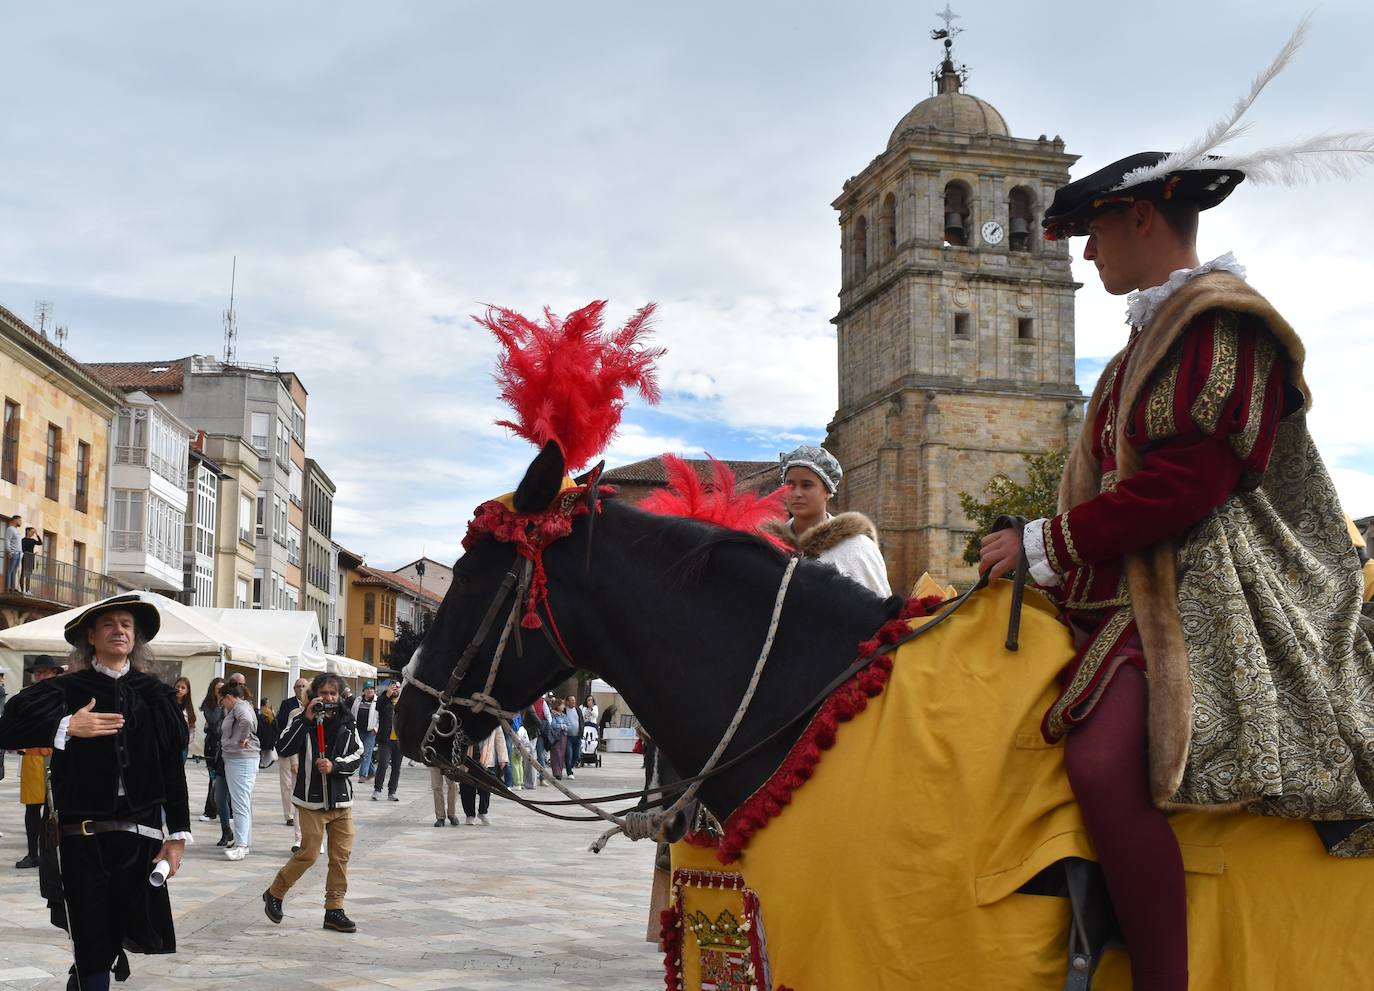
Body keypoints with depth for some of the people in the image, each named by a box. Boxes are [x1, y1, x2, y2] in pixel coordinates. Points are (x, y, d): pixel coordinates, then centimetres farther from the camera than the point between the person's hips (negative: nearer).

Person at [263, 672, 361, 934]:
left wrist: (335, 765, -15)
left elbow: (357, 755, 3)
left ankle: (334, 909, 14)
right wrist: (306, 719, -24)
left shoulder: (346, 721, 4)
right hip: (311, 800, -4)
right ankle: (274, 894, 20)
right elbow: (283, 749, -19)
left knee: (341, 855, 4)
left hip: (341, 799, 4)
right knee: (308, 853, -3)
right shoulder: (302, 719, -5)